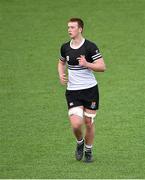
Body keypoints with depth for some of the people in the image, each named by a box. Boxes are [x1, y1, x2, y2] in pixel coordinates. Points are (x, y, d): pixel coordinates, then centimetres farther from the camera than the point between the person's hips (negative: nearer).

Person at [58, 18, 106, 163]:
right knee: (76, 124, -14)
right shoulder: (65, 47, 2)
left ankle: (88, 151, 30)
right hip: (73, 91, 2)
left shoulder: (90, 47, -11)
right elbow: (61, 62, 23)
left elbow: (102, 67, -12)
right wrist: (61, 75, 4)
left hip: (90, 90, -2)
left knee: (89, 123, 6)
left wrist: (86, 64, -27)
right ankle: (80, 142, 19)